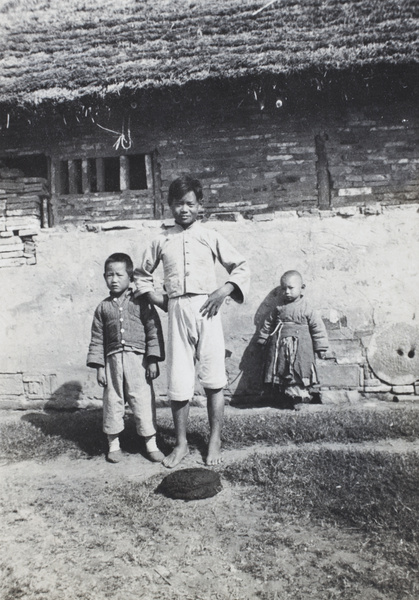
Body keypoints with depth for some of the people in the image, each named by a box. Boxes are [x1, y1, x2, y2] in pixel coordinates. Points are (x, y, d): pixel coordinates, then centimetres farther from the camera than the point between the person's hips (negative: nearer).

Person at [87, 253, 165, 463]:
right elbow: (97, 339, 9)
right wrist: (99, 367, 3)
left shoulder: (141, 302, 0)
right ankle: (113, 443, 25)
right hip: (113, 361, 3)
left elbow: (154, 331, -2)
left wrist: (153, 360, -8)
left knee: (143, 401, 0)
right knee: (112, 402, 9)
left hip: (137, 359, -2)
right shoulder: (103, 307, 8)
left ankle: (151, 443, 14)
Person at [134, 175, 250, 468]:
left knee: (214, 380, 2)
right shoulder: (161, 241, 11)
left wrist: (224, 291, -5)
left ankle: (215, 441, 16)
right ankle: (181, 444, 19)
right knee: (178, 381, 3)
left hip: (206, 308, -1)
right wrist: (158, 299, 9)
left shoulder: (210, 236, 6)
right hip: (177, 311, 2)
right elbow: (142, 274, 23)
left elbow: (241, 266, 9)